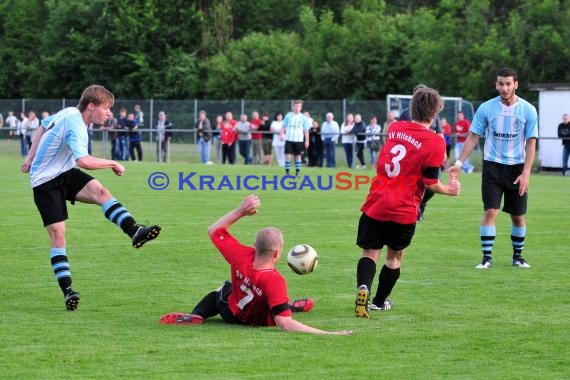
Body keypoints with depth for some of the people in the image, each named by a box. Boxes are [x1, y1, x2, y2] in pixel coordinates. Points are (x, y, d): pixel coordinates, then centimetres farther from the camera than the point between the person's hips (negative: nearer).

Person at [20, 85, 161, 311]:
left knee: (100, 191, -20)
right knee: (57, 234, -12)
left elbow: (43, 126, 20)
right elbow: (84, 161, -39)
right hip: (45, 182, -8)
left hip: (65, 174, 8)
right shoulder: (74, 125, -26)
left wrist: (31, 158, 21)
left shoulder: (70, 113, 3)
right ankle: (67, 290, -11)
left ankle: (134, 231, -38)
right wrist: (113, 164, -25)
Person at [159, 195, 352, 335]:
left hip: (230, 312, 1)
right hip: (261, 321, -1)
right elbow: (285, 324, -51)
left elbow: (214, 230, -17)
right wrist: (327, 334, -55)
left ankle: (196, 316, 17)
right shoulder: (275, 282, -46)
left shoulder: (241, 255, -36)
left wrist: (240, 211, -22)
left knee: (223, 290, 36)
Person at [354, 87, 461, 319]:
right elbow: (430, 183, -8)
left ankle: (363, 288, -20)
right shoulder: (435, 142, -9)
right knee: (395, 256, 18)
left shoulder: (394, 128, 6)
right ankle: (380, 301, 26)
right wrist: (449, 190, 12)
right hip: (404, 212, -2)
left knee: (370, 253, 6)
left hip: (375, 205, 2)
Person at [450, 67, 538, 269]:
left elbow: (531, 143, -4)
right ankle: (487, 258, -7)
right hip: (492, 166, -1)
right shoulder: (486, 108, -4)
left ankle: (518, 256, 24)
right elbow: (473, 137, 3)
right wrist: (459, 163, -4)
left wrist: (525, 173, -11)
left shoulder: (528, 110, -5)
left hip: (517, 168, 1)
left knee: (518, 216, 8)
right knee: (490, 212, -12)